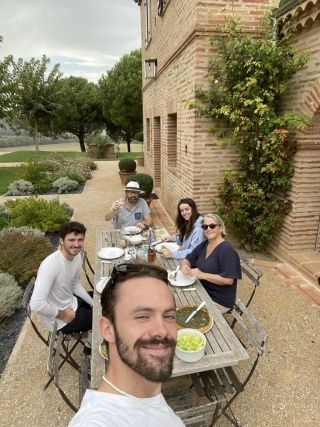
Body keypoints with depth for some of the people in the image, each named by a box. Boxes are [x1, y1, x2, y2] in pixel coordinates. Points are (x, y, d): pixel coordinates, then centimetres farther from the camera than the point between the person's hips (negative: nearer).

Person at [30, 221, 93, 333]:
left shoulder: (77, 256, -8)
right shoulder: (51, 265, -34)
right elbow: (36, 304, -38)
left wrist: (94, 303, 4)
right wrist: (61, 314, -23)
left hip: (72, 303, 7)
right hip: (59, 321, -7)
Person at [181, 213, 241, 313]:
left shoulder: (227, 250, -19)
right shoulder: (203, 245, 5)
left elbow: (229, 280, -25)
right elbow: (187, 260, 12)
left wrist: (203, 275, -29)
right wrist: (185, 266, -11)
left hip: (219, 301, -7)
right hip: (203, 292, 7)